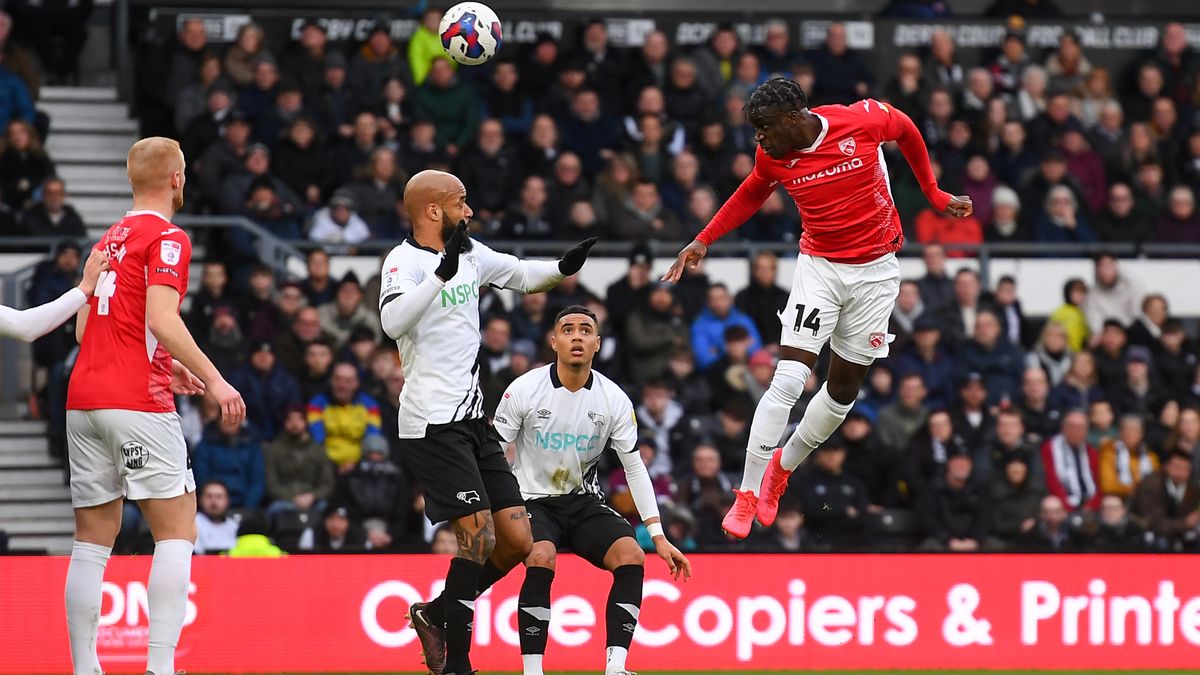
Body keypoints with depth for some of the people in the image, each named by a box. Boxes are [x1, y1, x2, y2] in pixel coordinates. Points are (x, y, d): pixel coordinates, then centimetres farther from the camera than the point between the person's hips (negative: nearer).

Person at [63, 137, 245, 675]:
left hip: (84, 400, 7)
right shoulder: (166, 238, -5)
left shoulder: (109, 240, 19)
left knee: (92, 541, 8)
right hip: (138, 404, -7)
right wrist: (213, 380, -16)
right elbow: (162, 320, -18)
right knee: (177, 531, -4)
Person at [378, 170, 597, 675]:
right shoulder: (405, 260, -11)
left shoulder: (470, 254, 12)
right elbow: (393, 322, -29)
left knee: (518, 542, 4)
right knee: (479, 533, -15)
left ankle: (436, 614, 20)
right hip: (432, 422, -8)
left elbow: (523, 276, 28)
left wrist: (563, 267, 9)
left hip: (472, 419, 8)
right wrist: (443, 272, -36)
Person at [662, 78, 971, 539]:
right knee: (788, 380, -16)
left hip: (875, 271, 0)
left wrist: (933, 193, 11)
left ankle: (783, 467, 30)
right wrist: (704, 240, 3)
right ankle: (748, 494, -10)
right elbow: (751, 194, 12)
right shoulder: (773, 156, -11)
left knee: (844, 388, 7)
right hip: (819, 267, 0)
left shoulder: (863, 120, -19)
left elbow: (907, 131, 4)